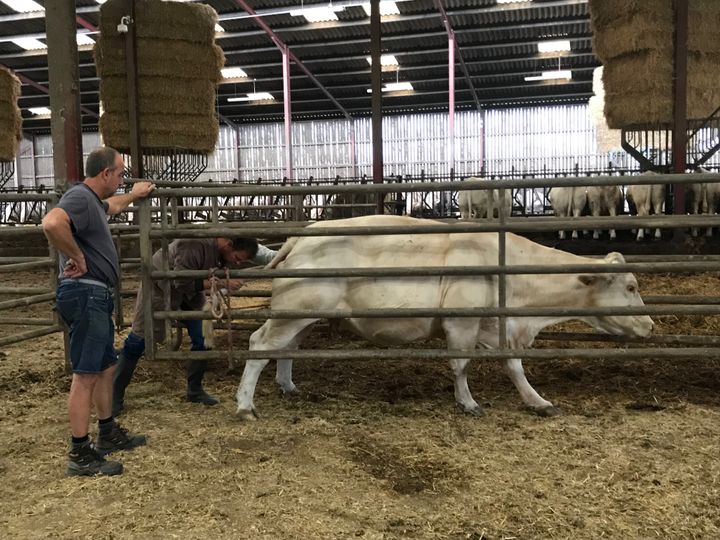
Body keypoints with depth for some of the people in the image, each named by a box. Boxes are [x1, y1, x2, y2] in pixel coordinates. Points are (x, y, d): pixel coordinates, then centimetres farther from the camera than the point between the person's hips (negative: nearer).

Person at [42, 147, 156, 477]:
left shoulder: (93, 201, 18)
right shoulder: (80, 198, -15)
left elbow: (111, 206, 45)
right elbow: (52, 224, -36)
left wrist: (134, 195, 58)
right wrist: (77, 257, -23)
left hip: (96, 296, 11)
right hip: (85, 294, -11)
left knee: (106, 366, 18)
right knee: (86, 374, -7)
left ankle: (109, 434, 31)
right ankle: (80, 455, -1)